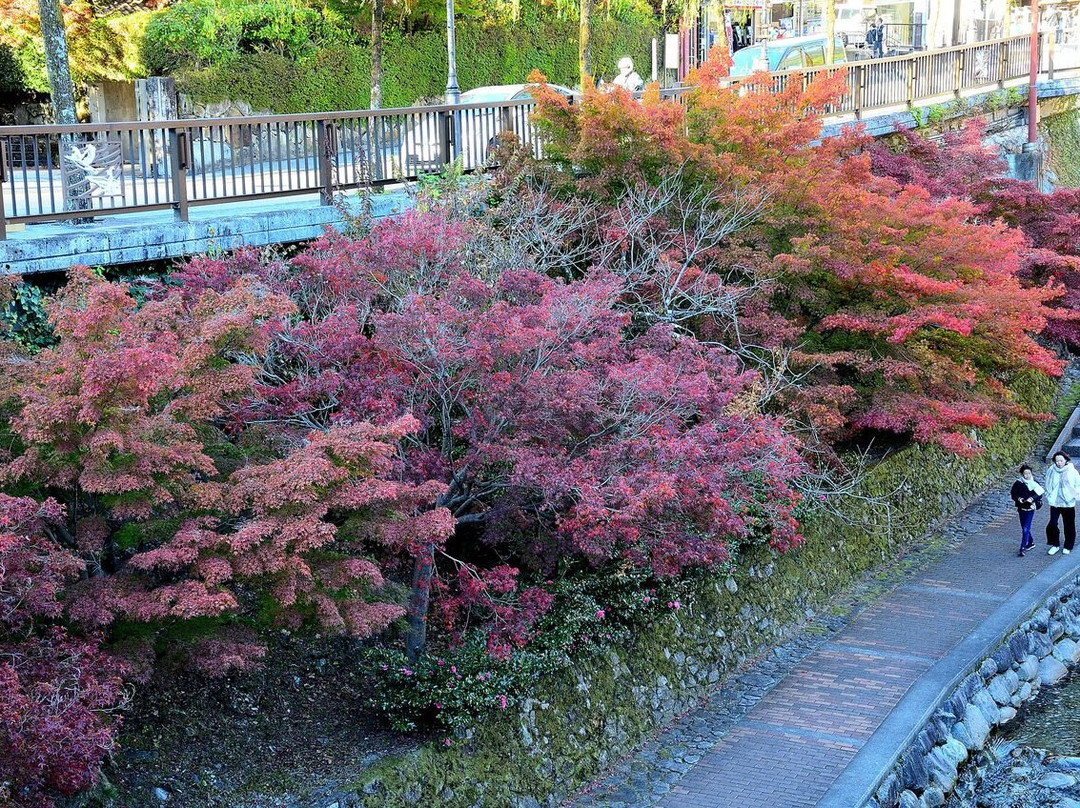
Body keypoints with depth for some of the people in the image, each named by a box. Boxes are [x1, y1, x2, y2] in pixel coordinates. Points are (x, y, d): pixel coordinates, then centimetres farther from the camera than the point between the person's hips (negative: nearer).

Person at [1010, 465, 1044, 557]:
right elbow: (1013, 494, 1)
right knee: (1024, 528, 17)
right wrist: (1018, 498, -19)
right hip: (1021, 508, 3)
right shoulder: (1018, 483, -4)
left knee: (1026, 529, -10)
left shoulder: (1034, 482, -7)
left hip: (1030, 508, -3)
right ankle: (1031, 542, 40)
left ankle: (1022, 549, -10)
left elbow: (1040, 494, -4)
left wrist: (1032, 498, -22)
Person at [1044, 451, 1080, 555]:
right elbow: (1048, 485, 9)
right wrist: (1049, 497, 3)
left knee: (1069, 527, 10)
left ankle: (1068, 547, 27)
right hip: (1055, 503, 1)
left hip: (1068, 504, -1)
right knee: (1052, 524, -7)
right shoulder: (1051, 471, -4)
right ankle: (1055, 545, 12)